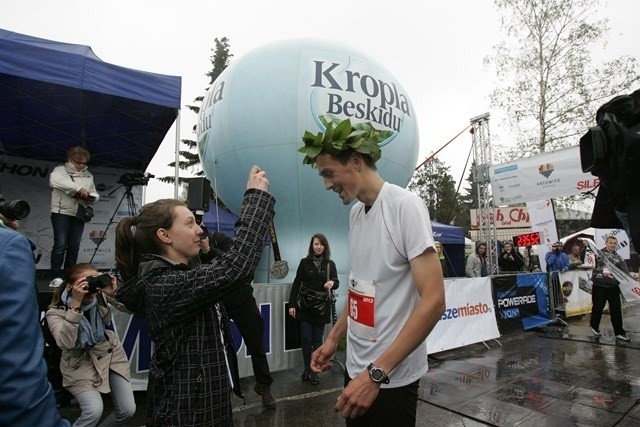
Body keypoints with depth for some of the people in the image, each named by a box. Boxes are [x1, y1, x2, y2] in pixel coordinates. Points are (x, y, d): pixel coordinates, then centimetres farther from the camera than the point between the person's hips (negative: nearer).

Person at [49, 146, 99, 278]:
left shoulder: (88, 175, 16)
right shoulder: (60, 170, 4)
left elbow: (95, 195, 17)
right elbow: (54, 181, -20)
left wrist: (91, 197, -8)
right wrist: (78, 188, -27)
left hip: (79, 214, 4)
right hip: (61, 213, -4)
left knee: (74, 246, 3)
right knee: (60, 245, -8)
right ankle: (56, 276, -2)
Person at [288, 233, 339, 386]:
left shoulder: (330, 264, 3)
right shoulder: (304, 262, 1)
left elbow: (336, 282, -5)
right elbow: (296, 284, 1)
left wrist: (332, 283, -29)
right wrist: (292, 304, -4)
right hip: (305, 306, 0)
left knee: (317, 339, 7)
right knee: (306, 338, 3)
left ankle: (315, 371, 17)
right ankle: (307, 368, 21)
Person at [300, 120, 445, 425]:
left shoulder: (405, 205, -18)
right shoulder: (355, 212, 4)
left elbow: (433, 302, -22)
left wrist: (377, 373, -23)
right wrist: (333, 337, 11)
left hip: (392, 377, -7)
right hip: (355, 366, 7)